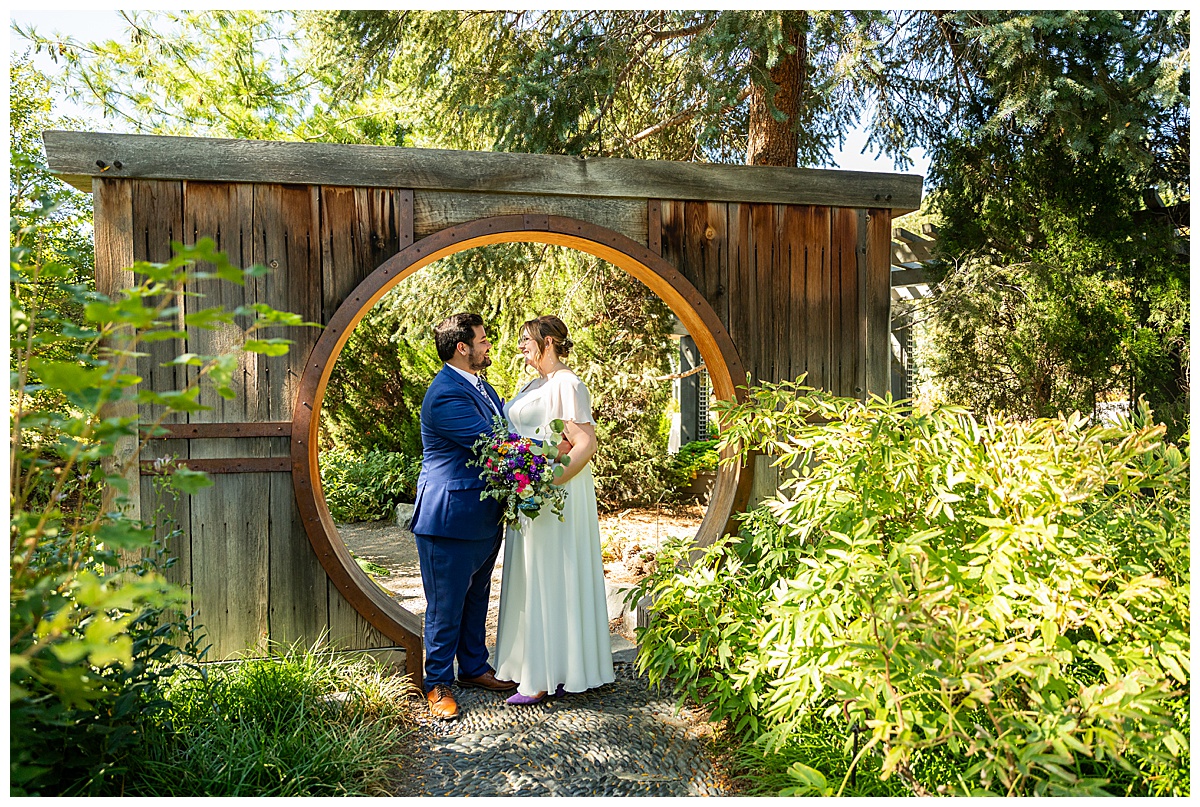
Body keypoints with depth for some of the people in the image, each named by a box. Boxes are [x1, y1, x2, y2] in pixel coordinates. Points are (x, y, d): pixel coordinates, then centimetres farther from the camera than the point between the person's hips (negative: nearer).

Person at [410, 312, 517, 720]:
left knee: (476, 597, 21)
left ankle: (474, 667, 37)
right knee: (447, 603, 5)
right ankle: (438, 683, 21)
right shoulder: (445, 395, -22)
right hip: (451, 518, -10)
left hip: (484, 516, 10)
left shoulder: (479, 384, 11)